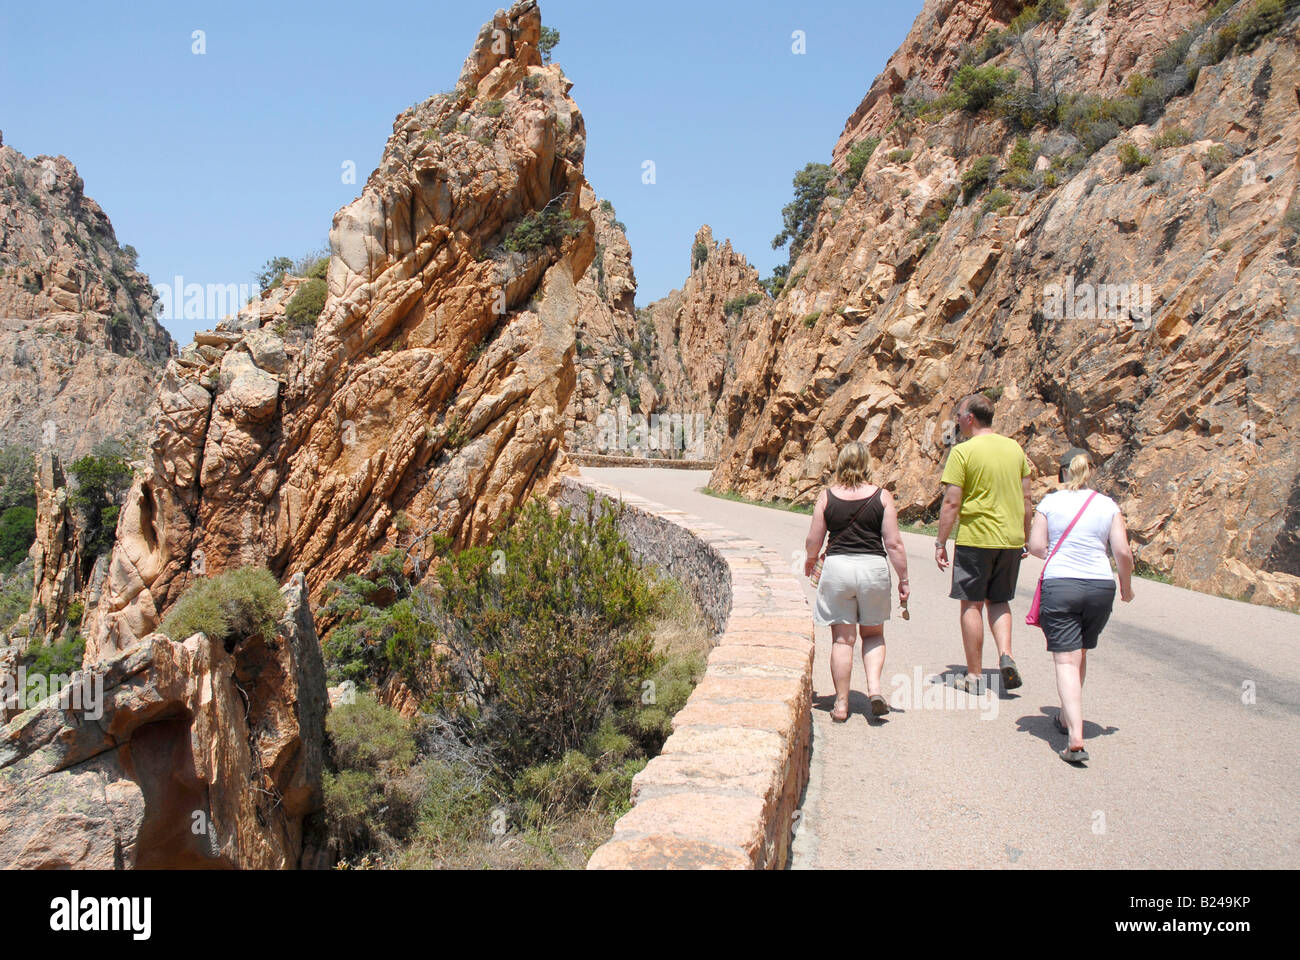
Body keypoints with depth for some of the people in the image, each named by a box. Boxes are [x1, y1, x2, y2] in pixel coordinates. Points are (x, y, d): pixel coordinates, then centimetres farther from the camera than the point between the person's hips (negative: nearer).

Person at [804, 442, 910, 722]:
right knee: (873, 634, 18)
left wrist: (810, 561, 23)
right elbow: (893, 544, -4)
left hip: (837, 566, 0)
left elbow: (813, 541, 2)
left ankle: (841, 704, 11)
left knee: (842, 639, 7)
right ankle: (874, 686, -2)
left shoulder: (827, 496, -1)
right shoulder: (881, 496, -2)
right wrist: (903, 579, 5)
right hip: (874, 566, 0)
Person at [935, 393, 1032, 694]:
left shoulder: (963, 451, -10)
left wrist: (940, 543, -5)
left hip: (975, 538, -5)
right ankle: (1006, 656, -1)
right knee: (999, 601, 19)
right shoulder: (1015, 448, 7)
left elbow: (951, 503, -12)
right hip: (1011, 539, 5)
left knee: (972, 605, 6)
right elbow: (1026, 499, 11)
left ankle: (975, 675, 12)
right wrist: (1024, 538, 20)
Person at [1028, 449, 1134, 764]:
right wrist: (1126, 586, 15)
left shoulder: (1050, 502, 0)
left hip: (1059, 585, -3)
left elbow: (1036, 547, -2)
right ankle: (1067, 717, 37)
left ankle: (1076, 739, -19)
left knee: (1066, 661, -5)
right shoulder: (1108, 506, 3)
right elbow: (1123, 552, -1)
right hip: (1100, 587, 3)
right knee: (1079, 655, 22)